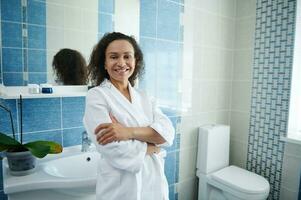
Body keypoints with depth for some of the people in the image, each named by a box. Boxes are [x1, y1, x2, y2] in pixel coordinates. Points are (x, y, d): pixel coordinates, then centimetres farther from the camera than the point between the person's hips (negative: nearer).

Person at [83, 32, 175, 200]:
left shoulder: (144, 98, 4)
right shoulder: (96, 96, -12)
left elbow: (168, 133, -11)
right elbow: (116, 153, -22)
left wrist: (129, 132, -25)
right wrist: (152, 145, -8)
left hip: (155, 184, 5)